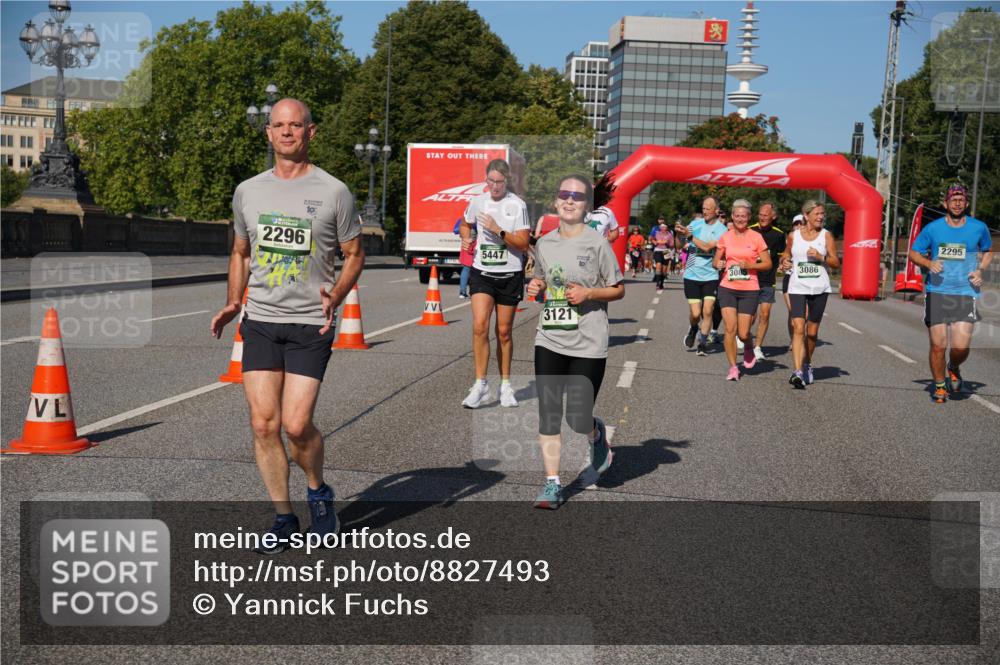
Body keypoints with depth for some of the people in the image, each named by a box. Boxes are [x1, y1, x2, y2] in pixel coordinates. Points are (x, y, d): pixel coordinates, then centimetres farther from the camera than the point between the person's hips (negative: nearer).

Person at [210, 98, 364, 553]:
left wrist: (335, 297, -11)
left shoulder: (334, 192, 0)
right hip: (260, 321, 4)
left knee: (297, 425, -10)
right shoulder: (248, 191, 11)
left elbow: (354, 255, 6)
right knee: (263, 424, -1)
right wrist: (231, 304, 8)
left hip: (310, 324, -3)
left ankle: (318, 492, 20)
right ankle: (283, 518, 14)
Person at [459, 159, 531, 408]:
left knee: (504, 332, 8)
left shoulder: (517, 205, -5)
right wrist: (466, 238, 2)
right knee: (479, 325, -15)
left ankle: (505, 385, 23)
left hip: (510, 275, -1)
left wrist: (498, 230, -21)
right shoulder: (477, 202, 4)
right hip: (482, 273, 2)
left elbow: (523, 244, -9)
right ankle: (480, 384, -8)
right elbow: (465, 225, 24)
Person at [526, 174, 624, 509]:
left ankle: (598, 434, 35)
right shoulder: (545, 243, 7)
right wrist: (535, 286, 1)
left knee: (578, 420, -1)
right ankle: (552, 483, 10)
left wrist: (588, 294, -16)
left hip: (588, 344, -4)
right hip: (549, 341, 4)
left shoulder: (597, 243, -6)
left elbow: (618, 289, 0)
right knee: (548, 416, 0)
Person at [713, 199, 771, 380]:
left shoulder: (756, 237, -1)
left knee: (743, 333, -2)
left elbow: (768, 264, 1)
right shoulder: (725, 237, 5)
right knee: (730, 329, -8)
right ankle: (733, 367, 5)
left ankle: (748, 349, 34)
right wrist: (718, 264, -9)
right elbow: (716, 261, 14)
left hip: (749, 290, -1)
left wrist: (750, 265, -15)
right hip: (728, 288, 1)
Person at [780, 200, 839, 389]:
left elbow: (836, 262, 3)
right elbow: (786, 256, 18)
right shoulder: (793, 235, 5)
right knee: (798, 328, -15)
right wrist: (785, 262, -5)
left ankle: (807, 364, 32)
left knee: (812, 331, 8)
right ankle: (798, 371, -21)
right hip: (797, 287, -1)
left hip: (819, 288, 1)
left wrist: (821, 257, -14)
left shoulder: (826, 235, 4)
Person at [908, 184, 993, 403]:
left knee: (961, 346, -11)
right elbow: (914, 253, 11)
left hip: (965, 293, 0)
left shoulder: (979, 228, 6)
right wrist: (929, 263, -10)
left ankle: (954, 369, 24)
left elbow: (988, 252, 22)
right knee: (938, 345, -1)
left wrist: (980, 270, 3)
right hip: (936, 292, 0)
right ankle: (939, 385, 22)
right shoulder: (933, 228, 3)